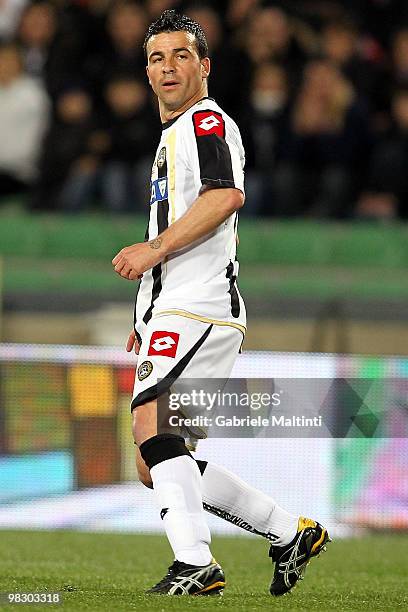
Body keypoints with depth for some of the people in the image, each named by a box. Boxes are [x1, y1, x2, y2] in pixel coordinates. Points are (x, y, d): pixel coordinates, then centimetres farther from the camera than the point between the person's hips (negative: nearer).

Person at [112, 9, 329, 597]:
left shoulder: (206, 120, -3)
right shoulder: (173, 134, 28)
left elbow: (226, 196, -23)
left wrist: (155, 248, -24)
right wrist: (148, 319, 29)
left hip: (200, 307, -10)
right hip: (173, 313, 10)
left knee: (151, 423, -26)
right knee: (156, 467, 8)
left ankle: (196, 565, -31)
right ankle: (291, 533, 15)